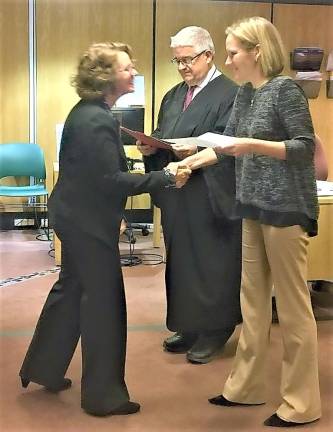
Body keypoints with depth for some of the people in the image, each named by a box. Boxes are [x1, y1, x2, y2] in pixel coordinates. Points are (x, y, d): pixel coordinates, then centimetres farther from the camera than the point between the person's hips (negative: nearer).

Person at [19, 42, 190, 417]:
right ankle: (104, 394, 12)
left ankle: (42, 369, 36)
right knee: (104, 302, 0)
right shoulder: (97, 121, -23)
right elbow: (111, 180, -27)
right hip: (88, 222, -10)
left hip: (76, 216, 10)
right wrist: (166, 178, -27)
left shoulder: (87, 112, 9)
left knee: (71, 289, 21)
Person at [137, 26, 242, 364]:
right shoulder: (173, 96, 16)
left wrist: (196, 149, -27)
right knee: (180, 261, 13)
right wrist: (151, 146, -4)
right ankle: (189, 327, 26)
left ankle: (214, 330, 15)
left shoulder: (229, 94, -8)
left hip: (210, 197, -7)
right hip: (176, 195, 8)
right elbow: (162, 136, 17)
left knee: (210, 263, 1)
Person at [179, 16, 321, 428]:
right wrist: (186, 163, 12)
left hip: (285, 209, -8)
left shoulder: (285, 89, -11)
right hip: (254, 208, 8)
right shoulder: (245, 92, 12)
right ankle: (247, 386, 26)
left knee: (292, 306, 0)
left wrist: (253, 145, -24)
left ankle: (301, 403, 11)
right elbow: (226, 142, 17)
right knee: (253, 300, 14)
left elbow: (305, 147, -15)